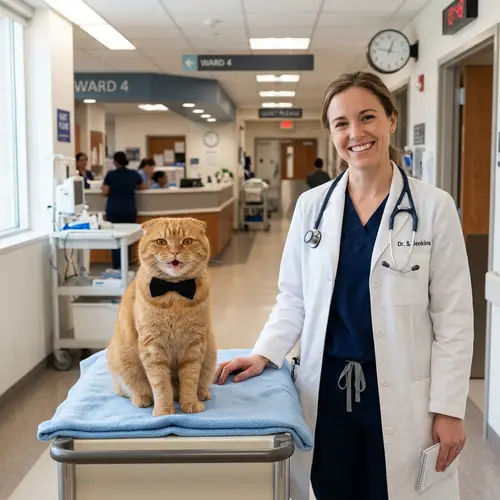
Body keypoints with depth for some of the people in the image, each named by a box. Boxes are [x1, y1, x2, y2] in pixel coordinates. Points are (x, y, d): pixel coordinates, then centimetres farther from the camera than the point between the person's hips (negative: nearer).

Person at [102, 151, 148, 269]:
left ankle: (116, 265, 5)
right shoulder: (134, 174, 0)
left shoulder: (110, 174, -7)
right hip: (129, 210, 1)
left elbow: (105, 192, -7)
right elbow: (143, 187, 16)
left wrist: (103, 186, 14)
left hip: (113, 210, -1)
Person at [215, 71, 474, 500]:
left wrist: (448, 408, -7)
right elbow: (294, 298, 8)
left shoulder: (434, 207, -6)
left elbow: (454, 316, -5)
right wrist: (264, 354, -5)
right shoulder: (311, 205, 2)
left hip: (401, 392, -2)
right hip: (326, 386, 2)